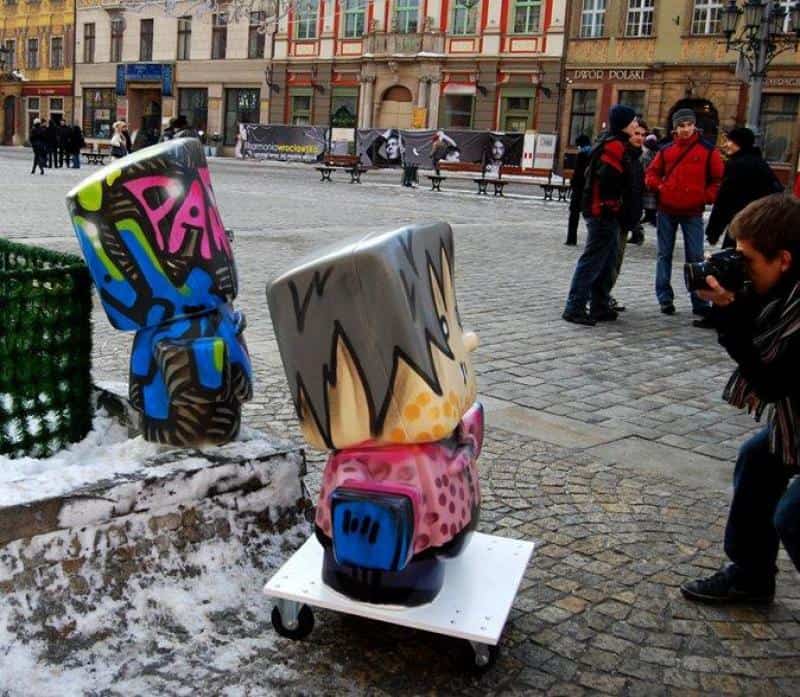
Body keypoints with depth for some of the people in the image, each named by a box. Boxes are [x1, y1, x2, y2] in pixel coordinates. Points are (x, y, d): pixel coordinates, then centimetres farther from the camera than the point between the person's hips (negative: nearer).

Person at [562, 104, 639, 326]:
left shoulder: (611, 144, 18)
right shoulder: (615, 145, -13)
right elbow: (608, 179, -24)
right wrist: (613, 206, -18)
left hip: (598, 210, 10)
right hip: (604, 211, -10)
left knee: (607, 261, 15)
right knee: (593, 260, -7)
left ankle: (600, 307, 21)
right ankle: (575, 308, -5)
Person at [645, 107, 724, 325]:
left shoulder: (708, 150, -1)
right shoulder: (666, 150, 6)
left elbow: (718, 179, 2)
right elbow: (652, 173, 14)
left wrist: (706, 197, -9)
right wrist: (659, 187, -3)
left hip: (693, 212, -3)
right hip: (666, 210, 3)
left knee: (695, 258, -3)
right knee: (664, 255, 10)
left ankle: (701, 305, -2)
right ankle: (665, 298, 21)